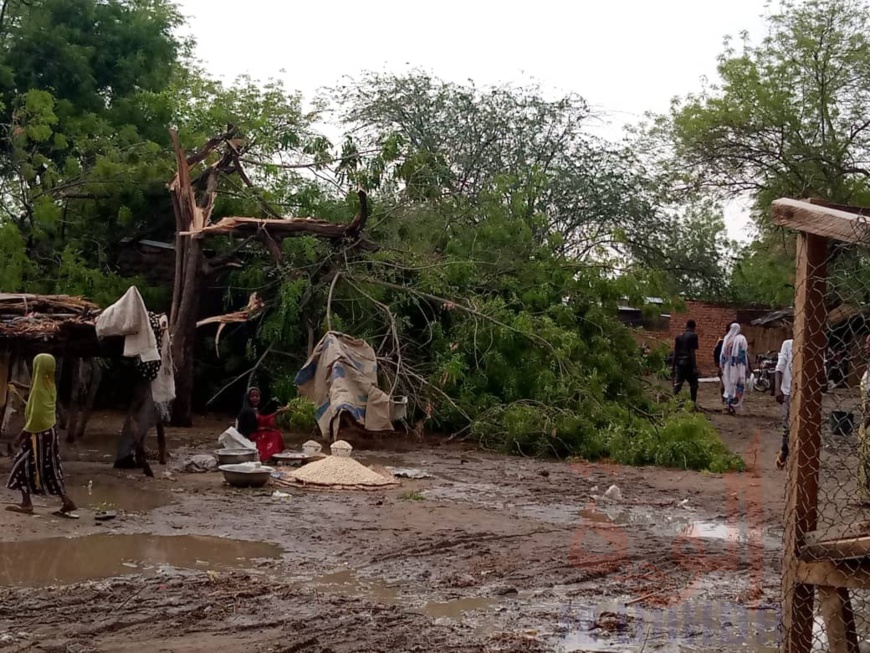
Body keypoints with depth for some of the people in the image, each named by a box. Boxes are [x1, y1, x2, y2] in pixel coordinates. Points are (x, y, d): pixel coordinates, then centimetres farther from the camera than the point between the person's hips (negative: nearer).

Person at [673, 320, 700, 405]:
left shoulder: (679, 336, 13)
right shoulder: (693, 336, -5)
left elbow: (675, 351, 13)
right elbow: (692, 352, -11)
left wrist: (674, 365, 17)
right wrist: (694, 366, -11)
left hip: (679, 363, 5)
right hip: (688, 363, -5)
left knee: (677, 384, 2)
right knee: (693, 384, 8)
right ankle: (693, 402, 7)